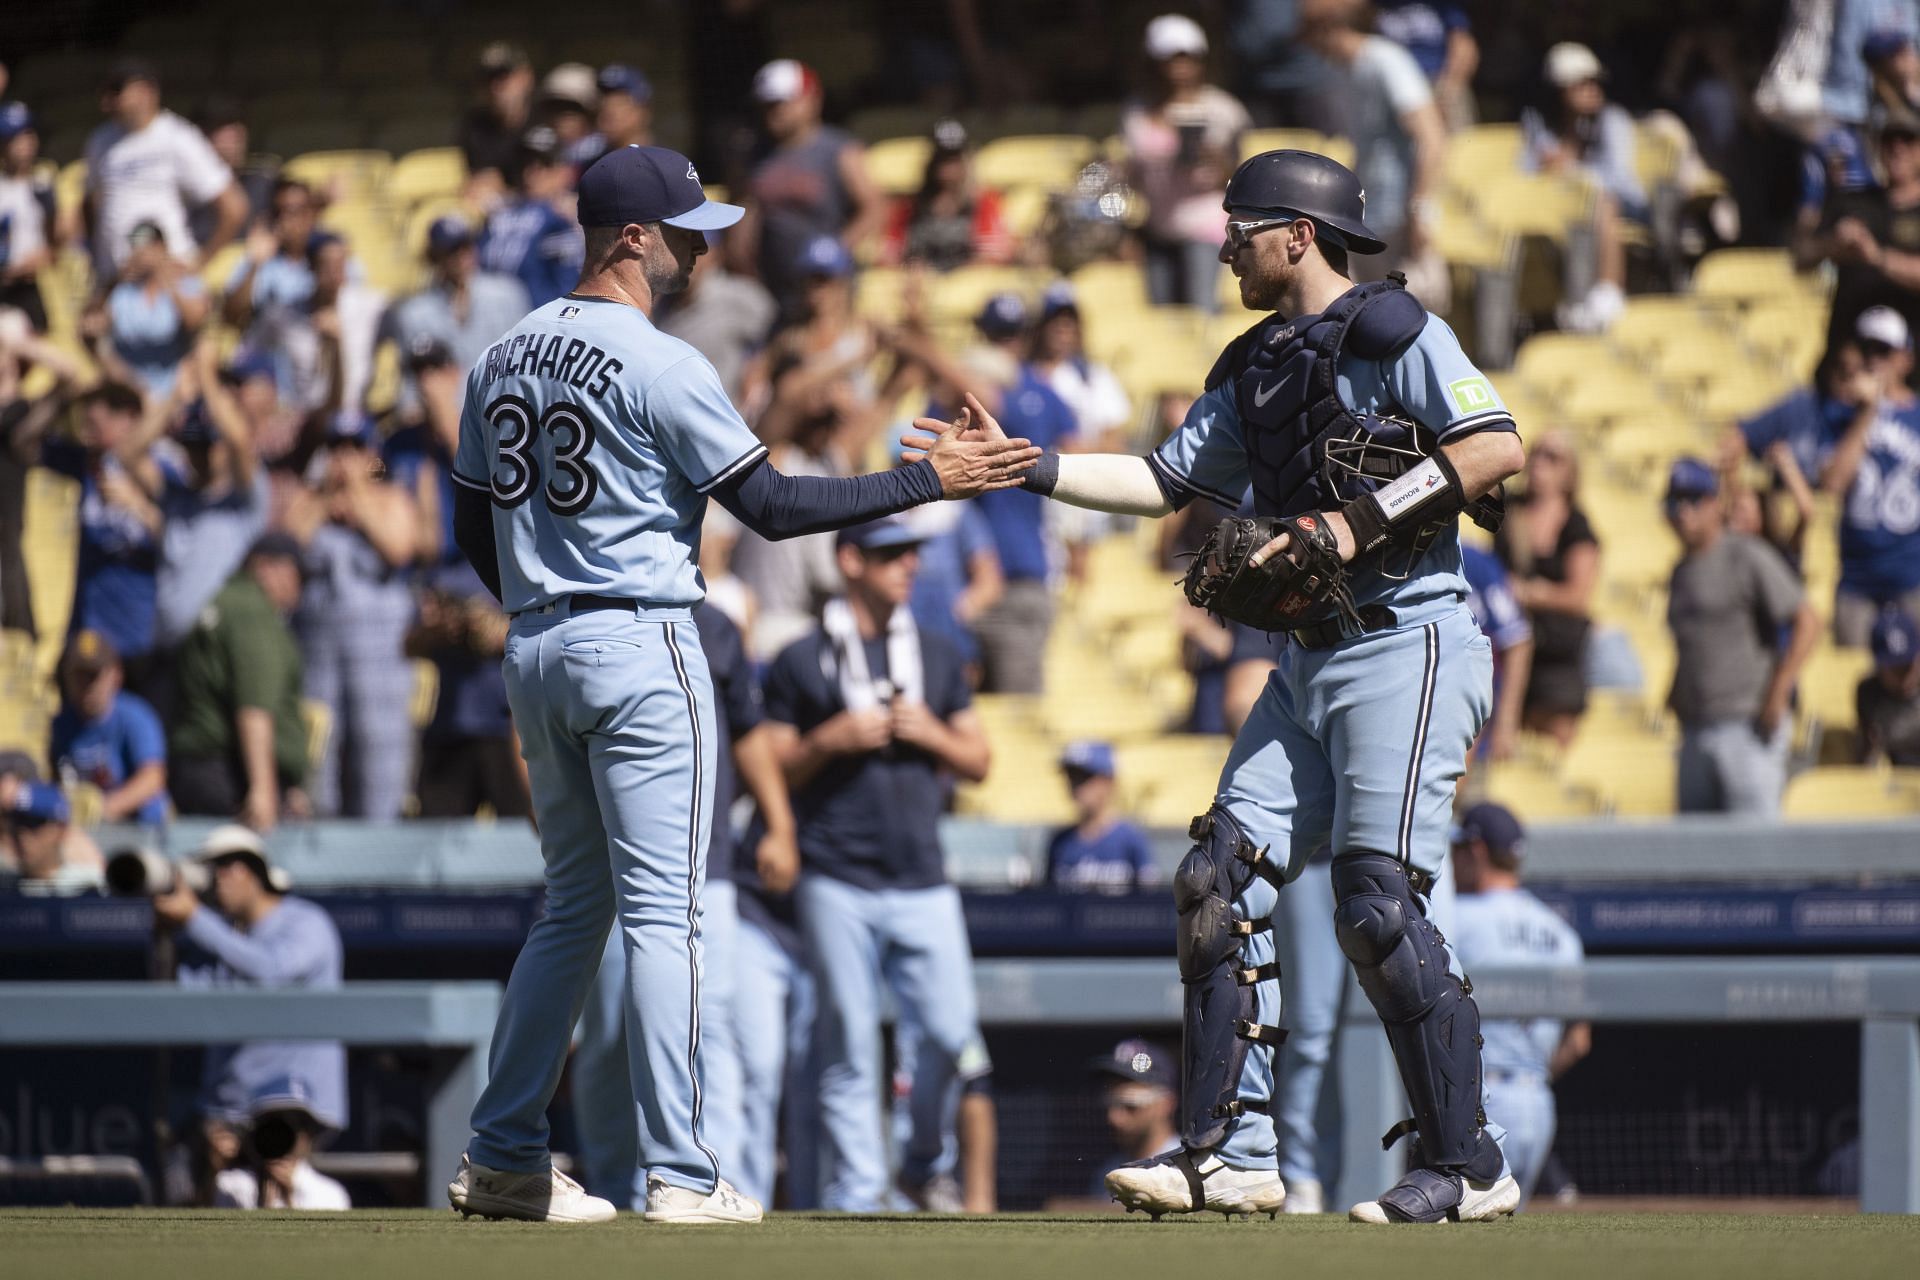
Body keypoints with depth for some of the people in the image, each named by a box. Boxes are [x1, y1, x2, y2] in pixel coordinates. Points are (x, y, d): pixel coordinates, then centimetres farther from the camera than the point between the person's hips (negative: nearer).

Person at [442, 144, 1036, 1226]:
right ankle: (682, 1175, -8)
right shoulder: (660, 366, -13)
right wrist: (928, 482, -9)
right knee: (663, 910, -6)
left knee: (576, 904, 16)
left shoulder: (505, 358, 10)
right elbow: (773, 506, -13)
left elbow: (474, 527, 16)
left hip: (539, 651, 8)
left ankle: (503, 1157, 14)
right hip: (642, 648, -8)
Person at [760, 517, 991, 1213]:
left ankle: (925, 1164, 16)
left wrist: (931, 735, -1)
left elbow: (977, 762, 18)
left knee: (951, 1030, -7)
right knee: (850, 1046, -3)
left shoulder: (937, 656, 16)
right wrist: (829, 741, -12)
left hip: (923, 886, 3)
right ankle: (857, 1195, 1)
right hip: (838, 886, -3)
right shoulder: (800, 661, 5)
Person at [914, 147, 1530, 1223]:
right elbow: (1167, 482, 20)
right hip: (1309, 659, 9)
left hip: (1407, 644, -9)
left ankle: (1468, 1167, -7)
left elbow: (1498, 447, -16)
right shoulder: (1256, 368, 19)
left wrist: (1362, 520, -20)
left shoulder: (1393, 332, -7)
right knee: (1221, 881, 1)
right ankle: (1229, 1155, 3)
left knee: (1378, 904, -15)